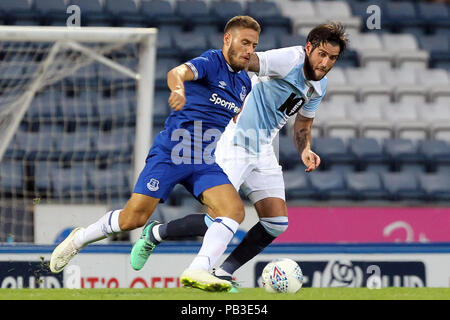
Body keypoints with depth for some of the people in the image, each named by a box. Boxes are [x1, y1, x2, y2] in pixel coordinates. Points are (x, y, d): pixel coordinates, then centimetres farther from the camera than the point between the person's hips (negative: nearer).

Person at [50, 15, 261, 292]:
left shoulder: (244, 83, 15)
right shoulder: (211, 62, -8)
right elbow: (178, 72, -31)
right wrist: (178, 88, -52)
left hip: (206, 162, 6)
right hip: (171, 152, -6)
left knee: (235, 211, -20)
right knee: (133, 219, -7)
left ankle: (197, 272, -31)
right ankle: (78, 240, 19)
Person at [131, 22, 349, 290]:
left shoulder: (319, 86, 6)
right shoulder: (289, 60, -20)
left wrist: (305, 150, 1)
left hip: (263, 151, 8)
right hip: (235, 144, -8)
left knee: (277, 223, -3)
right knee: (218, 221, -14)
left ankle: (223, 273, 10)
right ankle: (156, 234, 11)